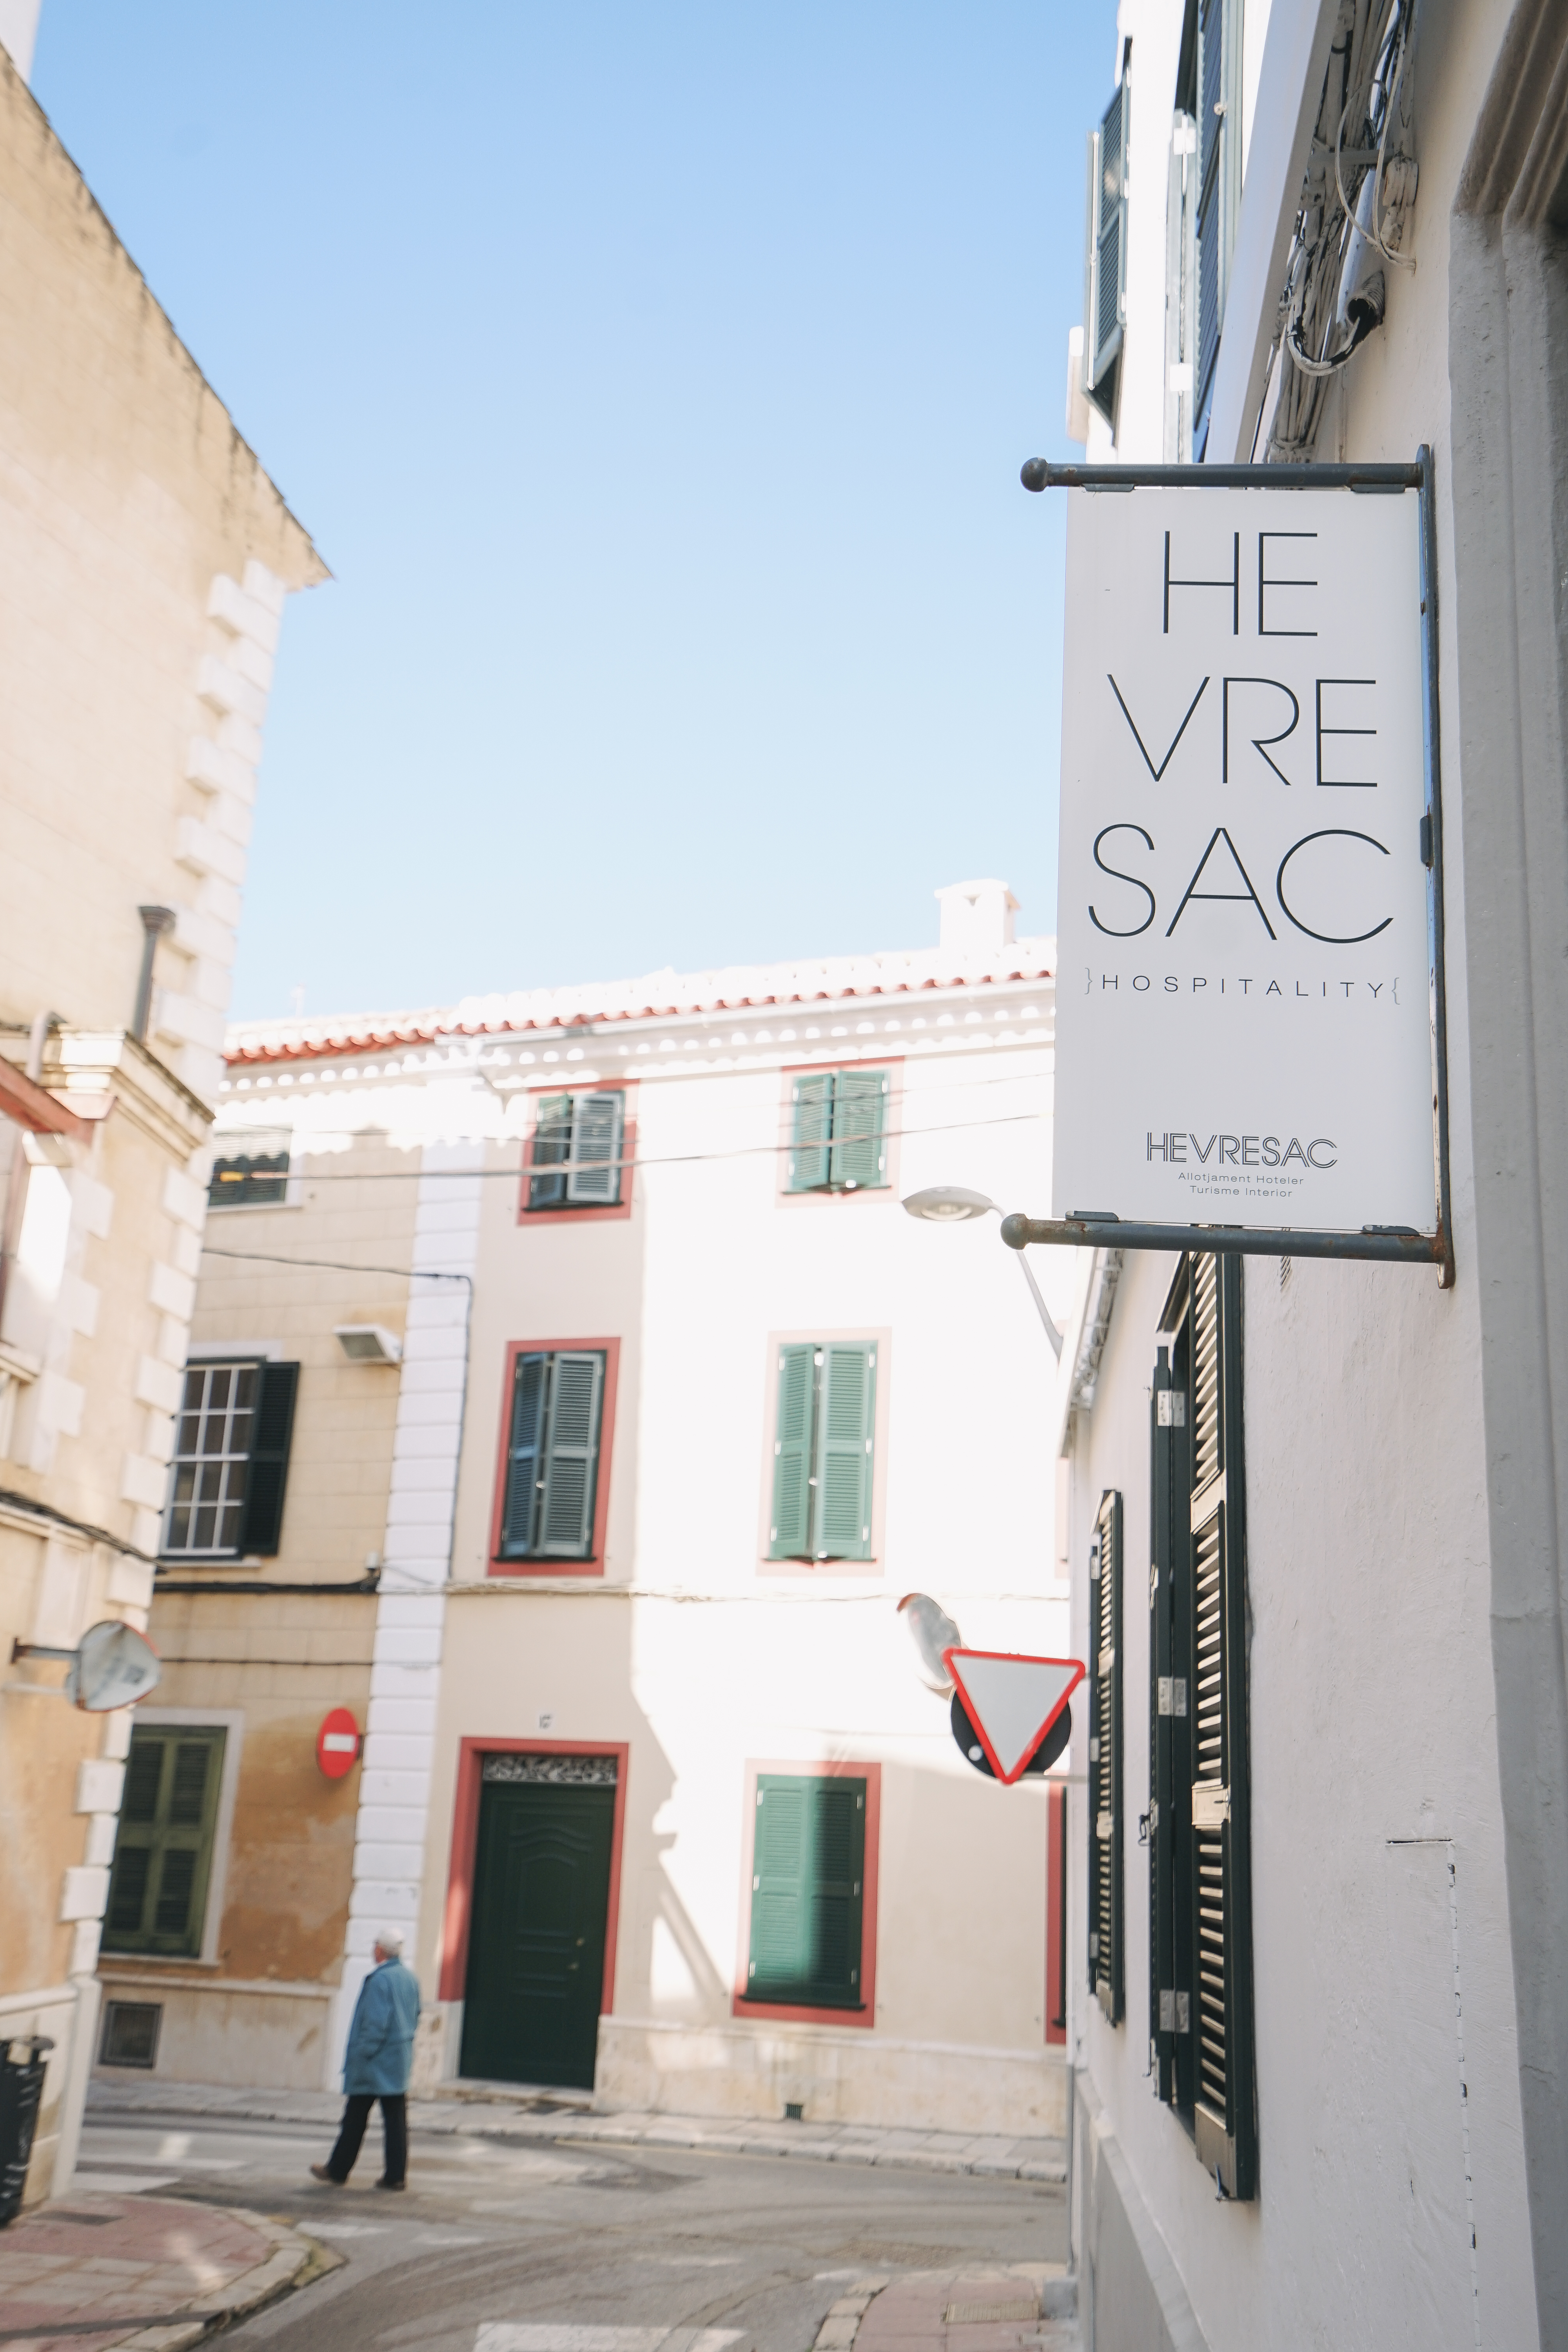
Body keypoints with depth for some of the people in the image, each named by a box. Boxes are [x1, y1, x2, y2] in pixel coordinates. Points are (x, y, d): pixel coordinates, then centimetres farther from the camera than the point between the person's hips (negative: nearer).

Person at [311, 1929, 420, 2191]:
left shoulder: (379, 1980, -18)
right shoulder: (411, 1978, 6)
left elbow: (376, 2024, -22)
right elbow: (415, 2016, 14)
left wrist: (361, 2057, -16)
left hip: (376, 2062, -7)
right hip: (401, 2061, 7)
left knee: (355, 2118, 7)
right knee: (396, 2118, 7)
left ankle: (338, 2170, 18)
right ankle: (396, 2175, 6)